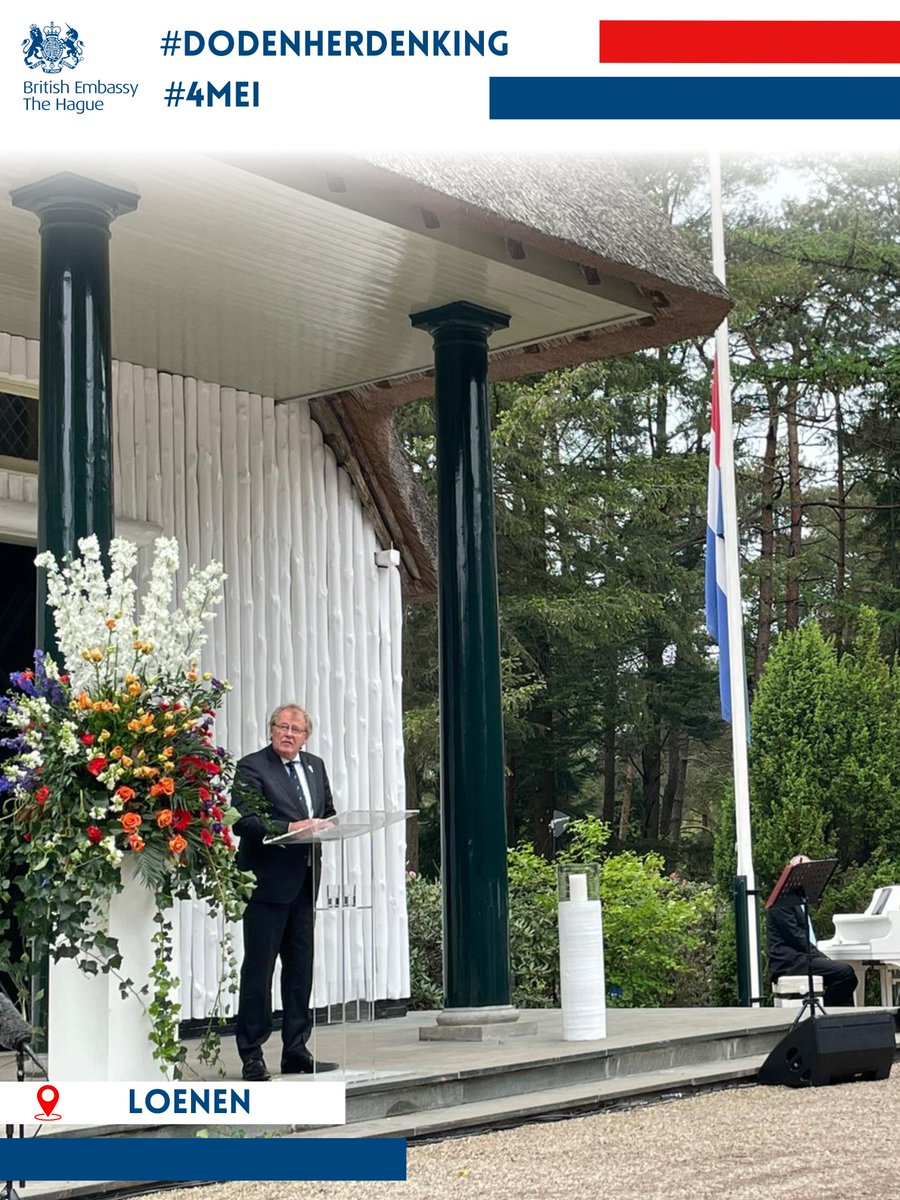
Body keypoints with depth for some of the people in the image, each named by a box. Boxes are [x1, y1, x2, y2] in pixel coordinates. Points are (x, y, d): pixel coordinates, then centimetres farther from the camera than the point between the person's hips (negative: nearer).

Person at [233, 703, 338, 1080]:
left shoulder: (315, 766, 16)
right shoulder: (251, 767, -6)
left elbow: (328, 813, 22)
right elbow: (244, 821, -15)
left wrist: (325, 827, -1)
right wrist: (290, 828, -24)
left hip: (305, 880, 7)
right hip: (268, 880, -7)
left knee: (301, 968, 10)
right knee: (258, 968, -3)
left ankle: (296, 1051, 18)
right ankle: (251, 1055, 3)